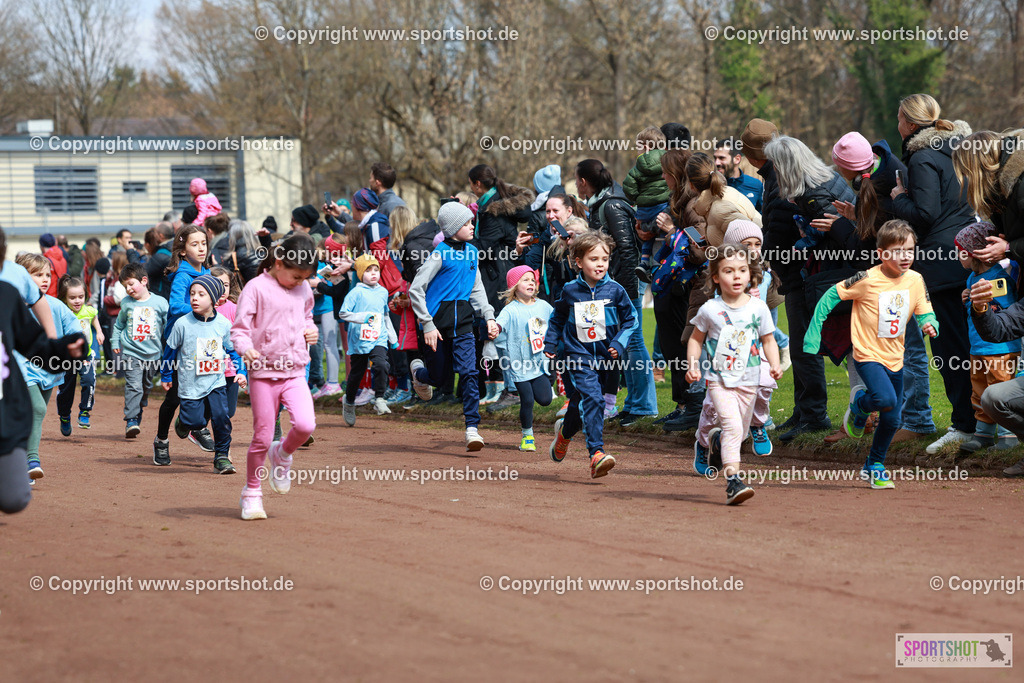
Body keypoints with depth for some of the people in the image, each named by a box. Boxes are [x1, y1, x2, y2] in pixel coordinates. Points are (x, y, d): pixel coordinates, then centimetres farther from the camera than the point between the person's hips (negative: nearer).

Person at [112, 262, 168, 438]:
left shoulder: (160, 303, -1)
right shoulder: (126, 303, 4)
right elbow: (119, 324, 18)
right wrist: (115, 342, 9)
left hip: (152, 354, 1)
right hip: (130, 353, -1)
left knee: (146, 387, 12)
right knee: (133, 386, -14)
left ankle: (138, 415, 30)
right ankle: (131, 420, -16)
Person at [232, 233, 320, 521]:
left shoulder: (304, 290, 10)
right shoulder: (257, 288, -8)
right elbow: (239, 329, -11)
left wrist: (310, 330, 7)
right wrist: (247, 349, -31)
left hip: (295, 372, 4)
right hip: (264, 372, -4)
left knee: (305, 424, -17)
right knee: (263, 437, -1)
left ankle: (282, 455, 15)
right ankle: (251, 493, 18)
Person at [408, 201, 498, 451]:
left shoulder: (472, 252, 9)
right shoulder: (440, 254, -10)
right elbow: (415, 290, -11)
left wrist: (488, 316, 8)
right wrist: (427, 325, -14)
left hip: (463, 323, 4)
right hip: (439, 322, -4)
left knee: (469, 372, -12)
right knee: (438, 377, 7)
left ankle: (472, 428, -12)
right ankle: (418, 370, 44)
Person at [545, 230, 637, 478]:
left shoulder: (614, 290, -2)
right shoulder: (570, 291, 0)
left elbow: (631, 319, 7)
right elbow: (557, 318, 17)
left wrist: (620, 343, -6)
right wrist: (550, 343, 10)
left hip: (604, 358, 2)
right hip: (578, 356, -2)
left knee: (581, 404, 13)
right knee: (591, 398, -21)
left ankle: (564, 432, 46)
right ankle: (597, 453, -26)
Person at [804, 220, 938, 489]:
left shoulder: (915, 280, -4)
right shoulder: (867, 279, -18)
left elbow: (925, 313, 6)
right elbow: (830, 297, -10)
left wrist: (930, 325, -19)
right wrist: (812, 337, -10)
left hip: (895, 359, 5)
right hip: (868, 356, -5)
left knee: (892, 420, 11)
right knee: (886, 400, -29)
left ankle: (874, 466, 34)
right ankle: (859, 405, 6)